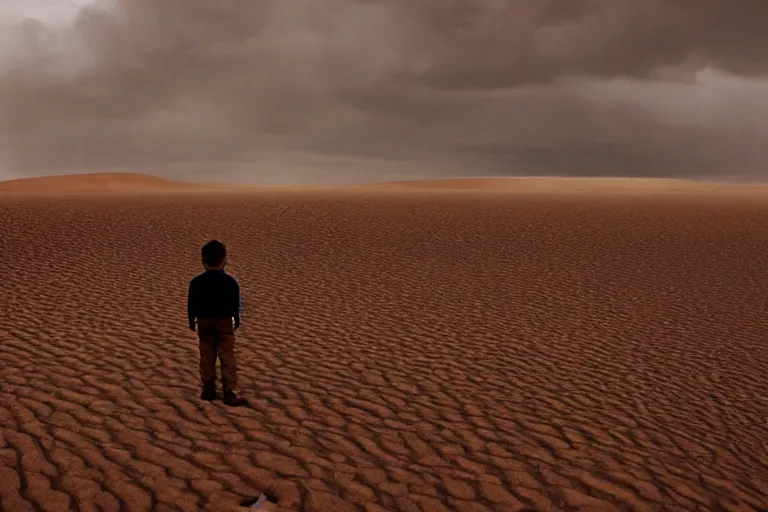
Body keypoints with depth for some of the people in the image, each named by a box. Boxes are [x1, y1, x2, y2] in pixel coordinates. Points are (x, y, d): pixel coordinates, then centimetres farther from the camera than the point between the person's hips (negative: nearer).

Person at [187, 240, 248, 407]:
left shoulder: (196, 282, -9)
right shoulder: (231, 282, -12)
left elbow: (191, 304, -3)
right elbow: (235, 305, -5)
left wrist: (192, 321, 10)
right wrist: (236, 321, 9)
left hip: (204, 322, 2)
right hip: (224, 322, -2)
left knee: (206, 357, 13)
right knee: (227, 357, 2)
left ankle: (208, 390, 20)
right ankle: (229, 393, 1)